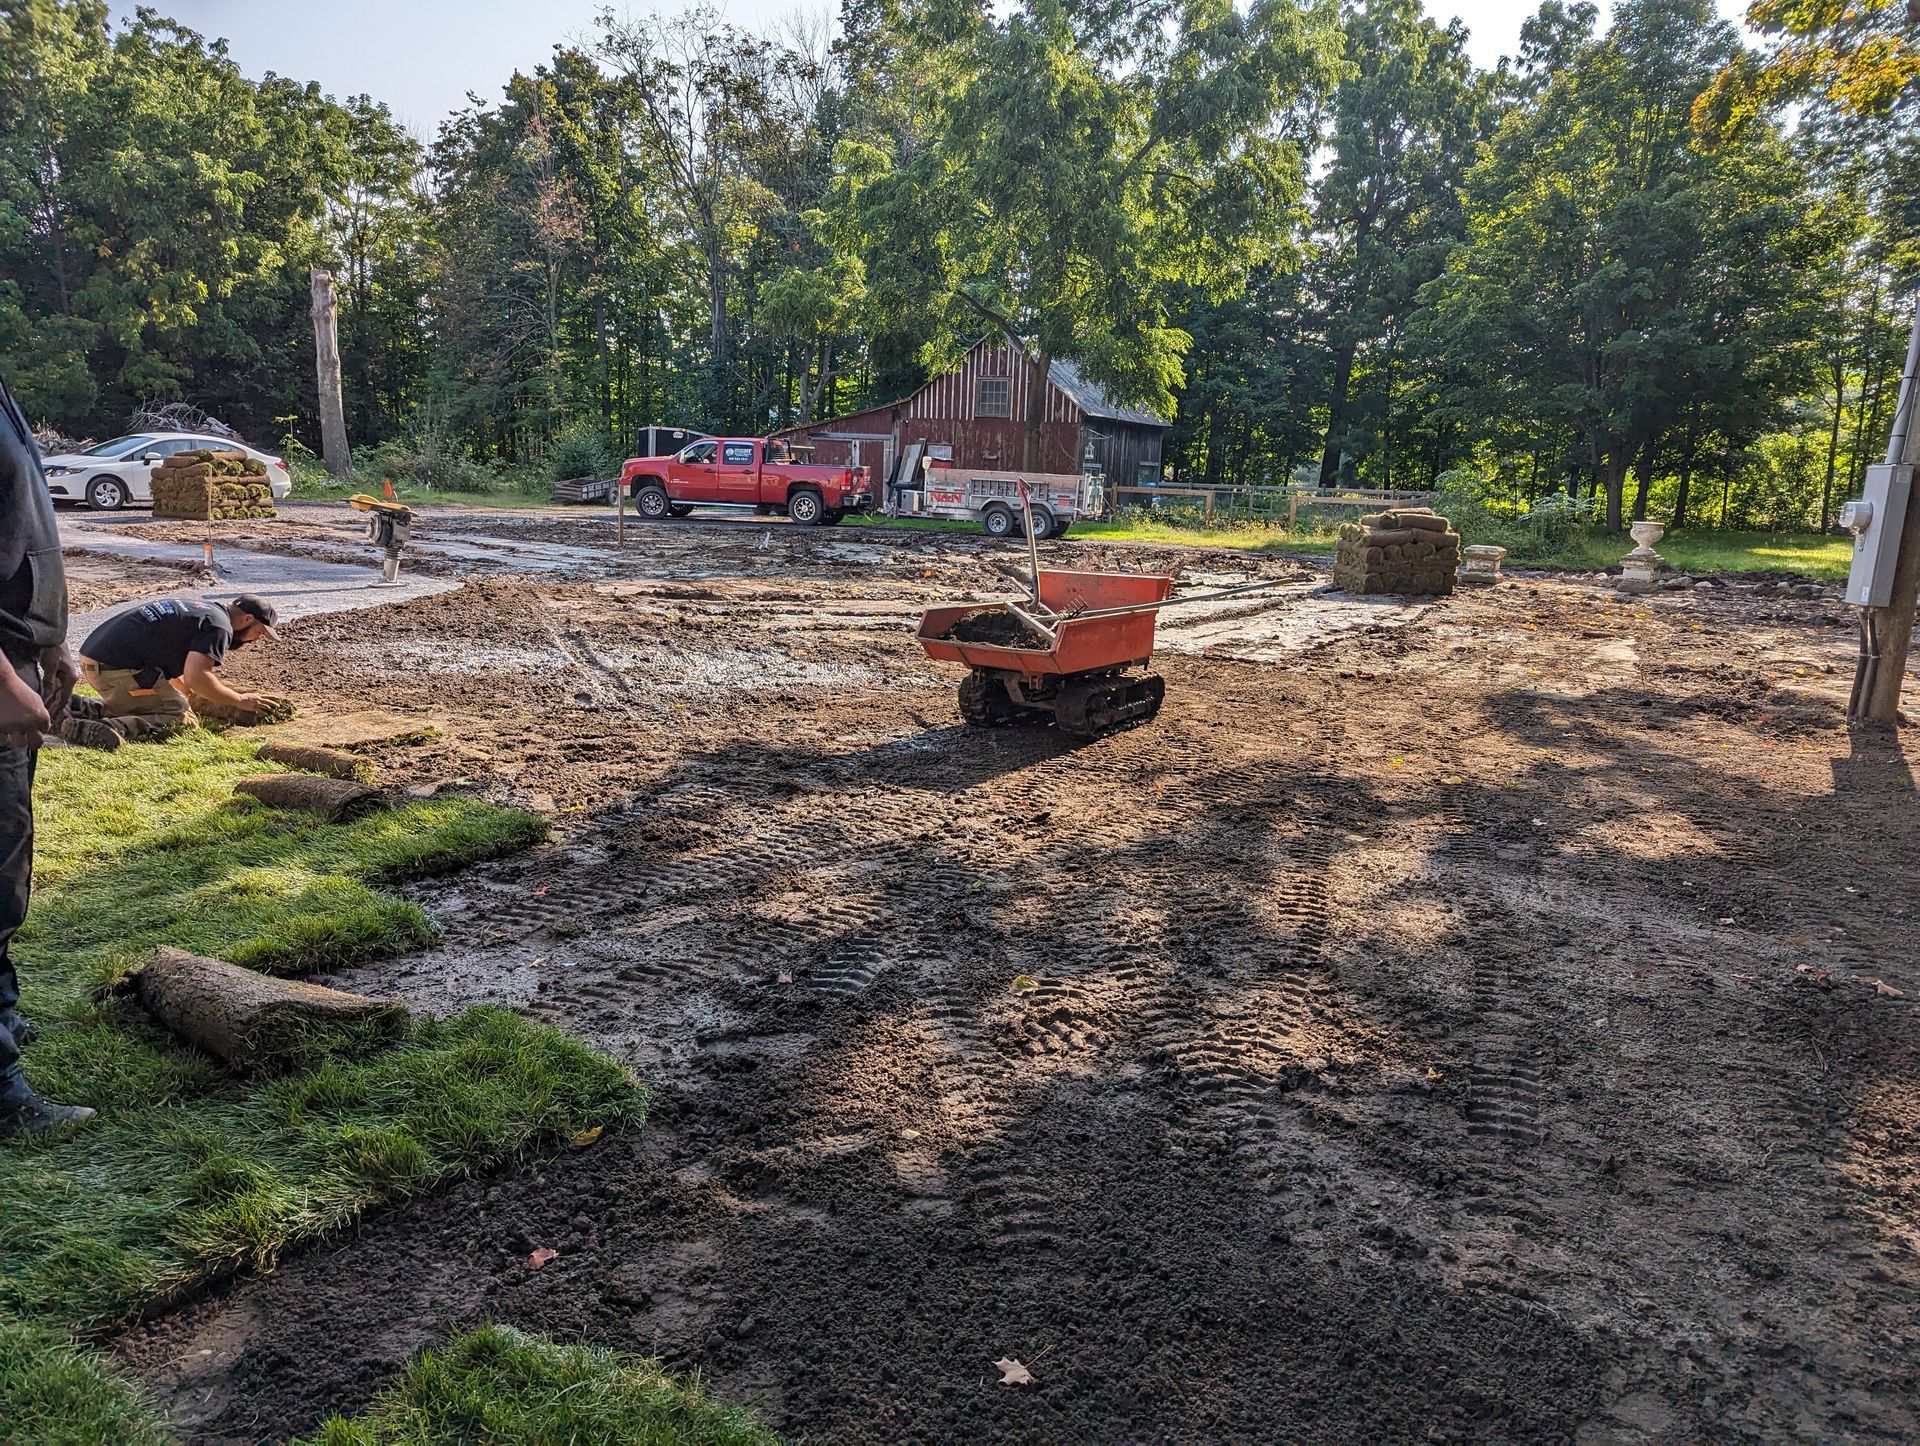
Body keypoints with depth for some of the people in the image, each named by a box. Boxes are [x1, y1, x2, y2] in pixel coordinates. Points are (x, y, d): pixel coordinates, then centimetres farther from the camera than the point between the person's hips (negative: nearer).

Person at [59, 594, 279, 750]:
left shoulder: (198, 609, 23)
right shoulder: (219, 626, -8)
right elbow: (196, 676, -20)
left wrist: (195, 698, 29)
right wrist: (239, 701, -8)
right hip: (118, 665, -10)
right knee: (180, 718, -8)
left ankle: (82, 708, 12)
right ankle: (110, 728, -27)